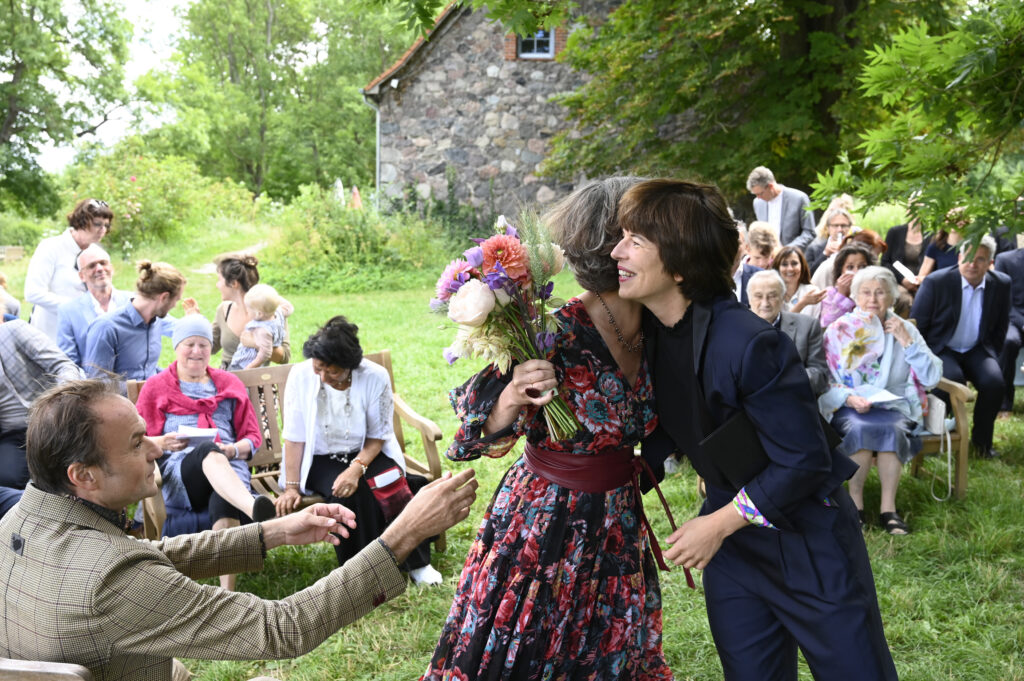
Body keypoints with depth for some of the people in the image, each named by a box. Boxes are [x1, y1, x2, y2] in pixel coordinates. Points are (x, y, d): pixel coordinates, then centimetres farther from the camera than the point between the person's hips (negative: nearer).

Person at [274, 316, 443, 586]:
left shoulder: (375, 377, -15)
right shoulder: (300, 376, -14)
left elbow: (378, 435, -9)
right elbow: (294, 437, -10)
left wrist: (357, 468, -26)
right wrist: (291, 487, -15)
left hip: (366, 453, 1)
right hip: (320, 459, -1)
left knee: (391, 482, -29)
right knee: (349, 493, -31)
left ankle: (416, 562, -12)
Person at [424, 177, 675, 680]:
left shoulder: (653, 332, -3)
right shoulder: (557, 337, -23)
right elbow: (482, 435, -19)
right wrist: (511, 398, -37)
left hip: (617, 526, 6)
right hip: (543, 529, -6)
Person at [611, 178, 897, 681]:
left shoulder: (748, 344, -29)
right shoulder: (647, 330, -5)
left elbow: (804, 461, -23)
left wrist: (719, 524, -17)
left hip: (806, 541, -7)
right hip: (732, 542, 7)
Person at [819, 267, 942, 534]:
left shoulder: (906, 330, 9)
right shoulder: (839, 330, 6)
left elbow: (932, 379, -1)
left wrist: (906, 341, -8)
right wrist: (849, 398, -19)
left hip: (893, 406, 1)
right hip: (849, 407, -1)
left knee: (891, 429, -34)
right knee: (860, 429, -35)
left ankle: (889, 507, -27)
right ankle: (855, 501, -21)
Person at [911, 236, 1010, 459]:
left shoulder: (1001, 285, -2)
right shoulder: (935, 282, -13)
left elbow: (1000, 328, 12)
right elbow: (916, 326, -7)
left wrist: (991, 356, 4)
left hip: (976, 351, 3)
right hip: (940, 349, -3)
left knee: (994, 382, -25)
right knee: (952, 379, -34)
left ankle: (981, 440, -1)